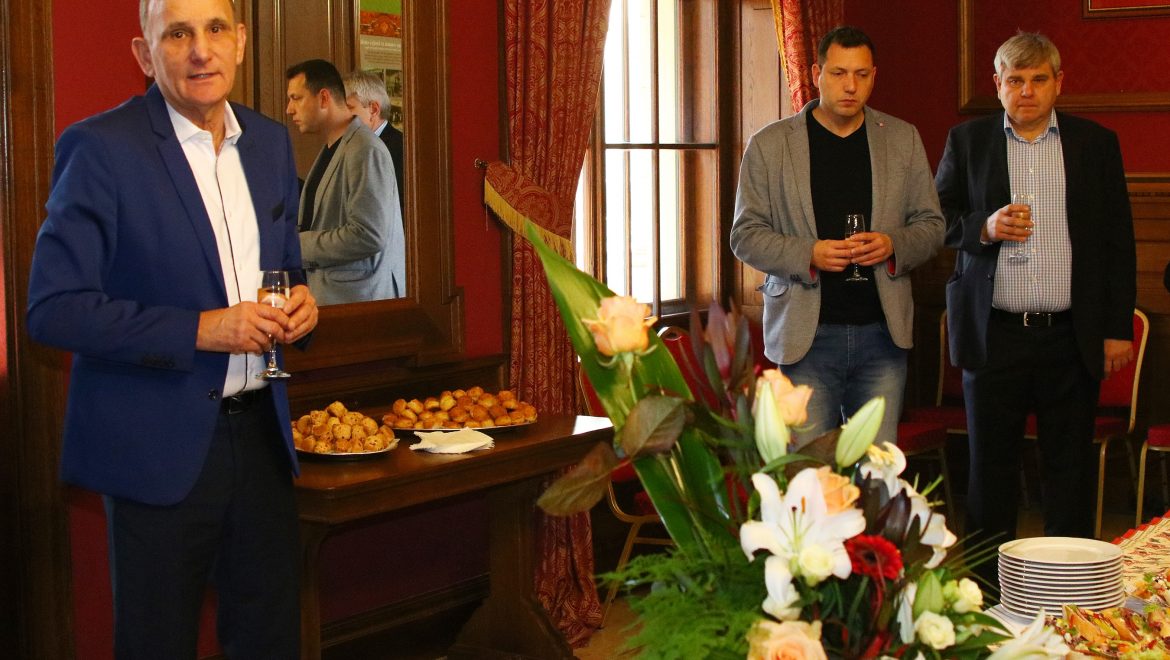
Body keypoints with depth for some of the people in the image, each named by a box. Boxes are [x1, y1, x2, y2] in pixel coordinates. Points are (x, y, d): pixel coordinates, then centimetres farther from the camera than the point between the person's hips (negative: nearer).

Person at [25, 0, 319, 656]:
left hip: (262, 432, 6)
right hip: (159, 447, -5)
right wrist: (199, 330, -22)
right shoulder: (100, 148, -12)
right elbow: (53, 309, -16)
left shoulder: (271, 141, 7)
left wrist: (300, 300, -3)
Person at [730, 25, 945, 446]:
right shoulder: (769, 144, 2)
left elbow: (931, 225, 13)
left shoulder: (903, 139, 10)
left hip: (882, 331, 2)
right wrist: (808, 254, -16)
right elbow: (745, 235, 1)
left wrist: (893, 245, -10)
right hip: (806, 333, -2)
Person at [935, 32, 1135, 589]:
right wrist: (985, 227, -13)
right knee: (991, 466, 7)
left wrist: (1118, 328, 2)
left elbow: (1118, 241, 7)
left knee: (1070, 469, 6)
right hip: (993, 334, 0)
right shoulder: (966, 141, 7)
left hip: (1071, 337, 0)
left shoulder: (1096, 143, 7)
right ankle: (990, 589, 16)